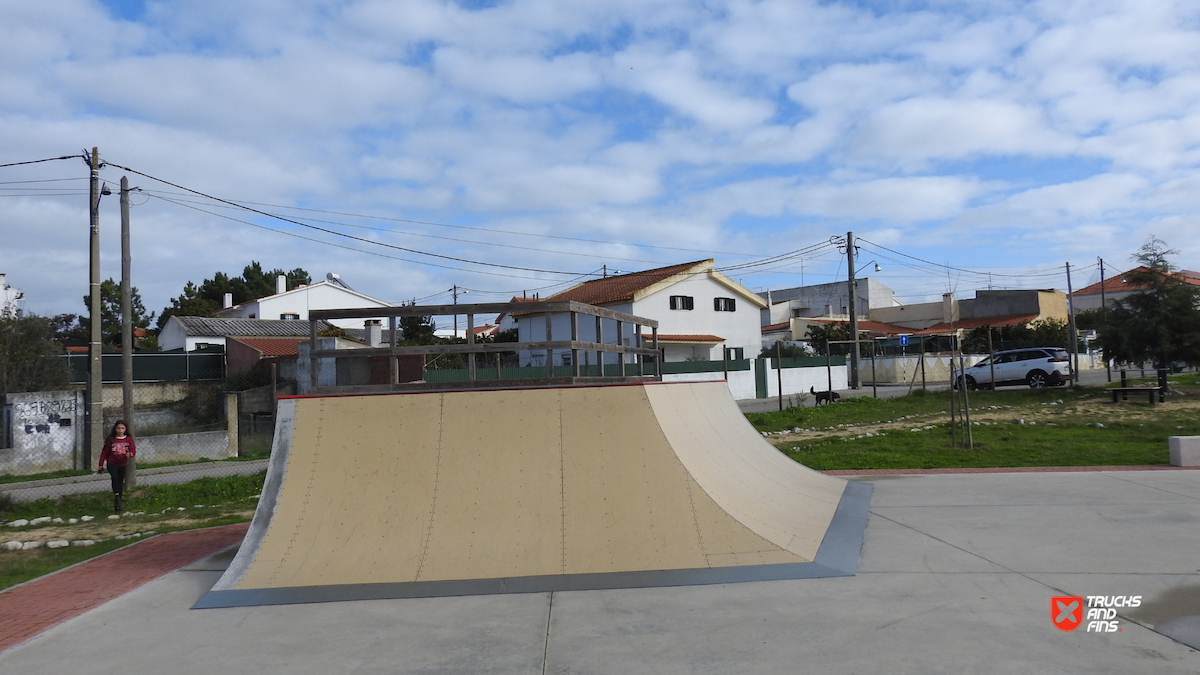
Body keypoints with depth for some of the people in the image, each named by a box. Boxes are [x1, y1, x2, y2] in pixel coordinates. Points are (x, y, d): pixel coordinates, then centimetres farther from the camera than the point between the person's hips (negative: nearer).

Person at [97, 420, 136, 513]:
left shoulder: (129, 439, 0)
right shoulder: (111, 439, -3)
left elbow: (134, 451, -3)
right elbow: (104, 452, 2)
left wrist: (129, 454, -28)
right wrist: (101, 465, 1)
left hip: (123, 465, 2)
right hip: (112, 463, -2)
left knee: (120, 483, 7)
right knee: (115, 478, -29)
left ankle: (117, 505, 16)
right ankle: (116, 496, -28)